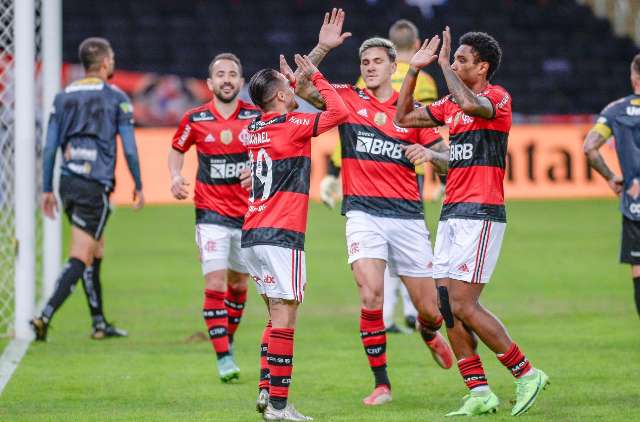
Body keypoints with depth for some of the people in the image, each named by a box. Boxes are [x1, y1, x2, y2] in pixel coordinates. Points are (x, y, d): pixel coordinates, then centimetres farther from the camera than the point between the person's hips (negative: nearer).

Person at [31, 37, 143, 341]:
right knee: (80, 258, -6)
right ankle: (45, 317, -20)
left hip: (67, 183, 6)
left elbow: (49, 147, 7)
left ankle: (99, 324, 22)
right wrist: (138, 187, 7)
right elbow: (129, 148, -4)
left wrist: (47, 190, 11)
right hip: (96, 186, -6)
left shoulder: (63, 97, 11)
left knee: (96, 253, 18)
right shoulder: (116, 98, -2)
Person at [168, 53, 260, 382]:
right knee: (215, 284, -13)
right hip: (212, 215, -2)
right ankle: (223, 356, -10)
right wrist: (175, 176, -4)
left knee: (238, 284, 12)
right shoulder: (195, 119, -2)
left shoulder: (256, 117, -3)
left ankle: (228, 340, 34)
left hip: (249, 213, 2)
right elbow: (176, 149, 15)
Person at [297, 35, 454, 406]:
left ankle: (429, 334, 43)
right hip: (363, 212, -1)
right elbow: (302, 87, -4)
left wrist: (427, 153, -10)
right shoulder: (348, 99, 7)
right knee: (371, 295, -21)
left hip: (408, 215, 1)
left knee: (429, 309, 4)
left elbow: (448, 158, 11)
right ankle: (381, 383, -8)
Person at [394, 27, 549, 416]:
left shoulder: (498, 97, -8)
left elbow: (471, 105, -30)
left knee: (462, 304, -13)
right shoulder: (450, 104, 16)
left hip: (482, 214, -9)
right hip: (452, 213, 9)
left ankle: (526, 373, -2)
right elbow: (404, 117, 24)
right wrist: (415, 69, 15)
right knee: (446, 305, 1)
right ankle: (480, 393, 4)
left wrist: (443, 64, -18)